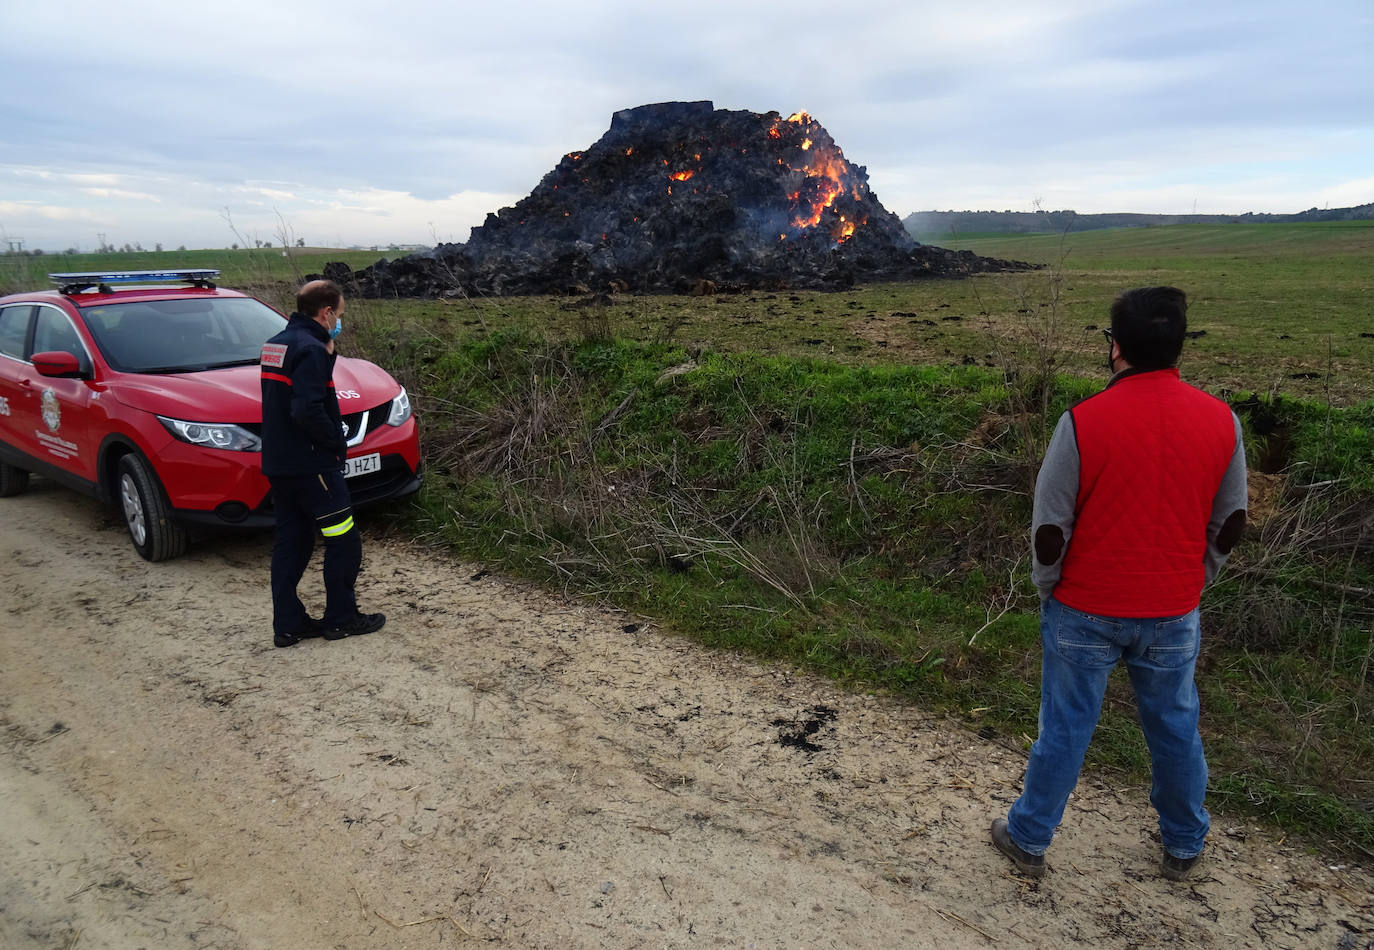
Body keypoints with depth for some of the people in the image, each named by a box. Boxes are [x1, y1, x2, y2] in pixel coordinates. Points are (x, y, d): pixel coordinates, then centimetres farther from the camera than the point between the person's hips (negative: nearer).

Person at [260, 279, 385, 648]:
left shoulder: (275, 344, 13)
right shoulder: (310, 349, -17)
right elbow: (307, 410, -26)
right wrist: (337, 444, -13)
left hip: (278, 463, 9)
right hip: (310, 465, -9)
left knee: (291, 543, 13)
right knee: (343, 541, 3)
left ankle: (287, 624, 18)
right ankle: (340, 618, 12)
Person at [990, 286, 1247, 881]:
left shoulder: (1082, 422, -18)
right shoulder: (1221, 420, -5)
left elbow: (1049, 530, -13)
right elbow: (1229, 525, 5)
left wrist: (1049, 592, 4)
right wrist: (1188, 586, 18)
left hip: (1084, 611, -3)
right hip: (1172, 615, 3)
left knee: (1065, 729, 10)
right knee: (1175, 728, 21)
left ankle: (1029, 840, 27)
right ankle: (1183, 848, 40)